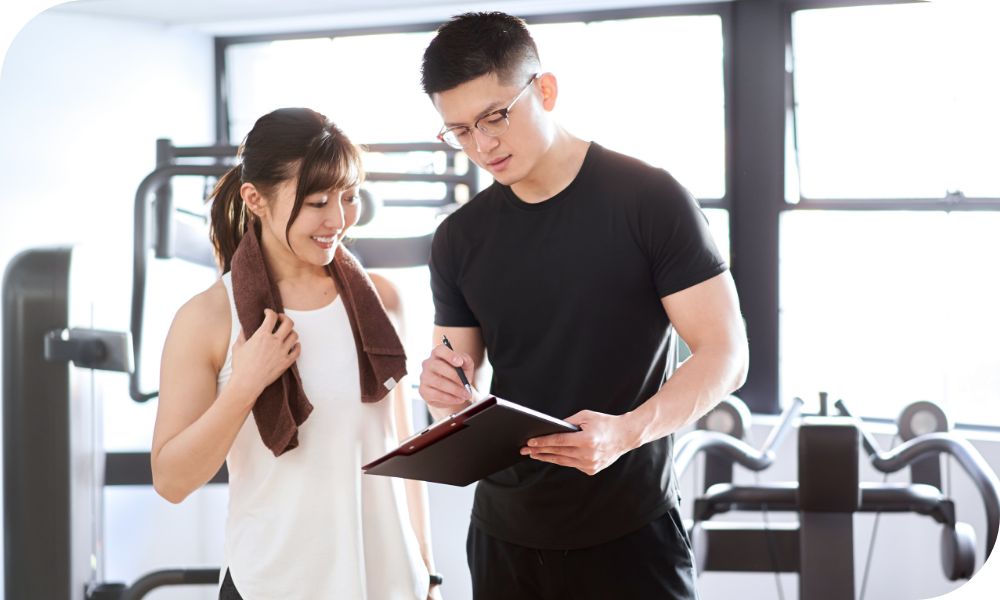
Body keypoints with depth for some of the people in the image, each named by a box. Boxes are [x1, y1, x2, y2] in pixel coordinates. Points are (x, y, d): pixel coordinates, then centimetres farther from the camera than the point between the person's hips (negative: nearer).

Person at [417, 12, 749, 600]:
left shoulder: (648, 199, -9)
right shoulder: (459, 238, 5)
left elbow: (724, 353, -11)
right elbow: (462, 393, 11)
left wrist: (627, 430, -28)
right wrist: (446, 394, -13)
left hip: (629, 530, -4)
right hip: (504, 530, 5)